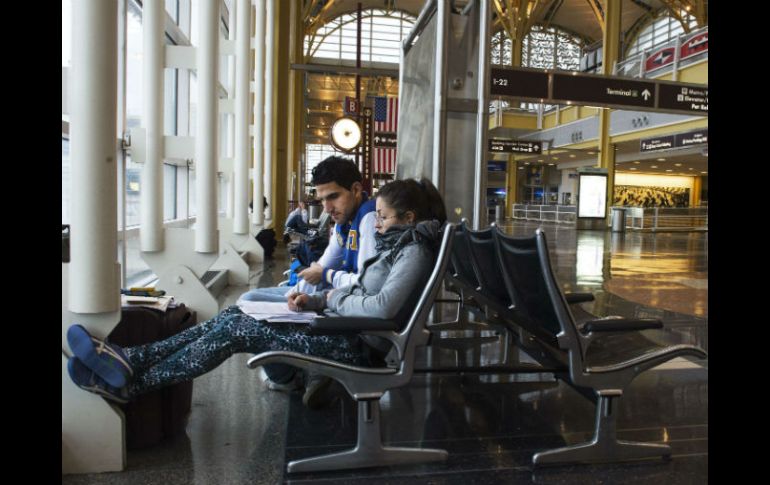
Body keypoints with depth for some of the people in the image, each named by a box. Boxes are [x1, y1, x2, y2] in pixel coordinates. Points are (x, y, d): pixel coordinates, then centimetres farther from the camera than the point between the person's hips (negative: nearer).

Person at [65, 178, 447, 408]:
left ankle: (130, 385, -7)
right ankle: (130, 360, -3)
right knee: (233, 316, -2)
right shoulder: (396, 245, 16)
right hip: (346, 329, 9)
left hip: (357, 346, -9)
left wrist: (334, 299, -12)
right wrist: (315, 299, 4)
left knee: (236, 330, -15)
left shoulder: (413, 252, -13)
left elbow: (382, 308, -28)